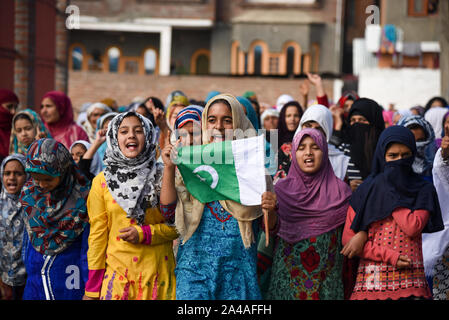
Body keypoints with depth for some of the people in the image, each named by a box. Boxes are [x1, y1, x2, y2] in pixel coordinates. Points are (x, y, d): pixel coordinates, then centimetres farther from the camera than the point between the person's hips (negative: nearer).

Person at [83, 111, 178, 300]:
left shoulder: (161, 177, 3)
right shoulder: (102, 182, 4)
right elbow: (97, 234, 4)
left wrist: (144, 234, -11)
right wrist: (92, 289, 1)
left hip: (157, 273, 0)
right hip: (117, 272, 0)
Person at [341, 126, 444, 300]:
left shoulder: (423, 190, 7)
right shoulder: (365, 190, 8)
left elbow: (413, 228, -11)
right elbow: (347, 238, 2)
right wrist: (390, 256, -8)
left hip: (410, 283, -1)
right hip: (371, 281, 1)